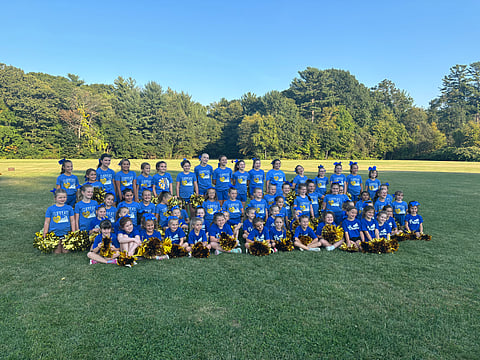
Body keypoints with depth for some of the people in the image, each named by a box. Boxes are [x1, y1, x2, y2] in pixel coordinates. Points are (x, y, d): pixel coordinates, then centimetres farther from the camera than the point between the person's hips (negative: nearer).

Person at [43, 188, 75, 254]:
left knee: (65, 251, 4)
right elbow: (47, 222, 4)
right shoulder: (50, 209, -1)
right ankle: (58, 247, 29)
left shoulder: (69, 208, 1)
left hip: (66, 233, 1)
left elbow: (72, 221, 5)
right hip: (54, 233, -1)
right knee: (57, 252, 0)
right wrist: (45, 234, 3)